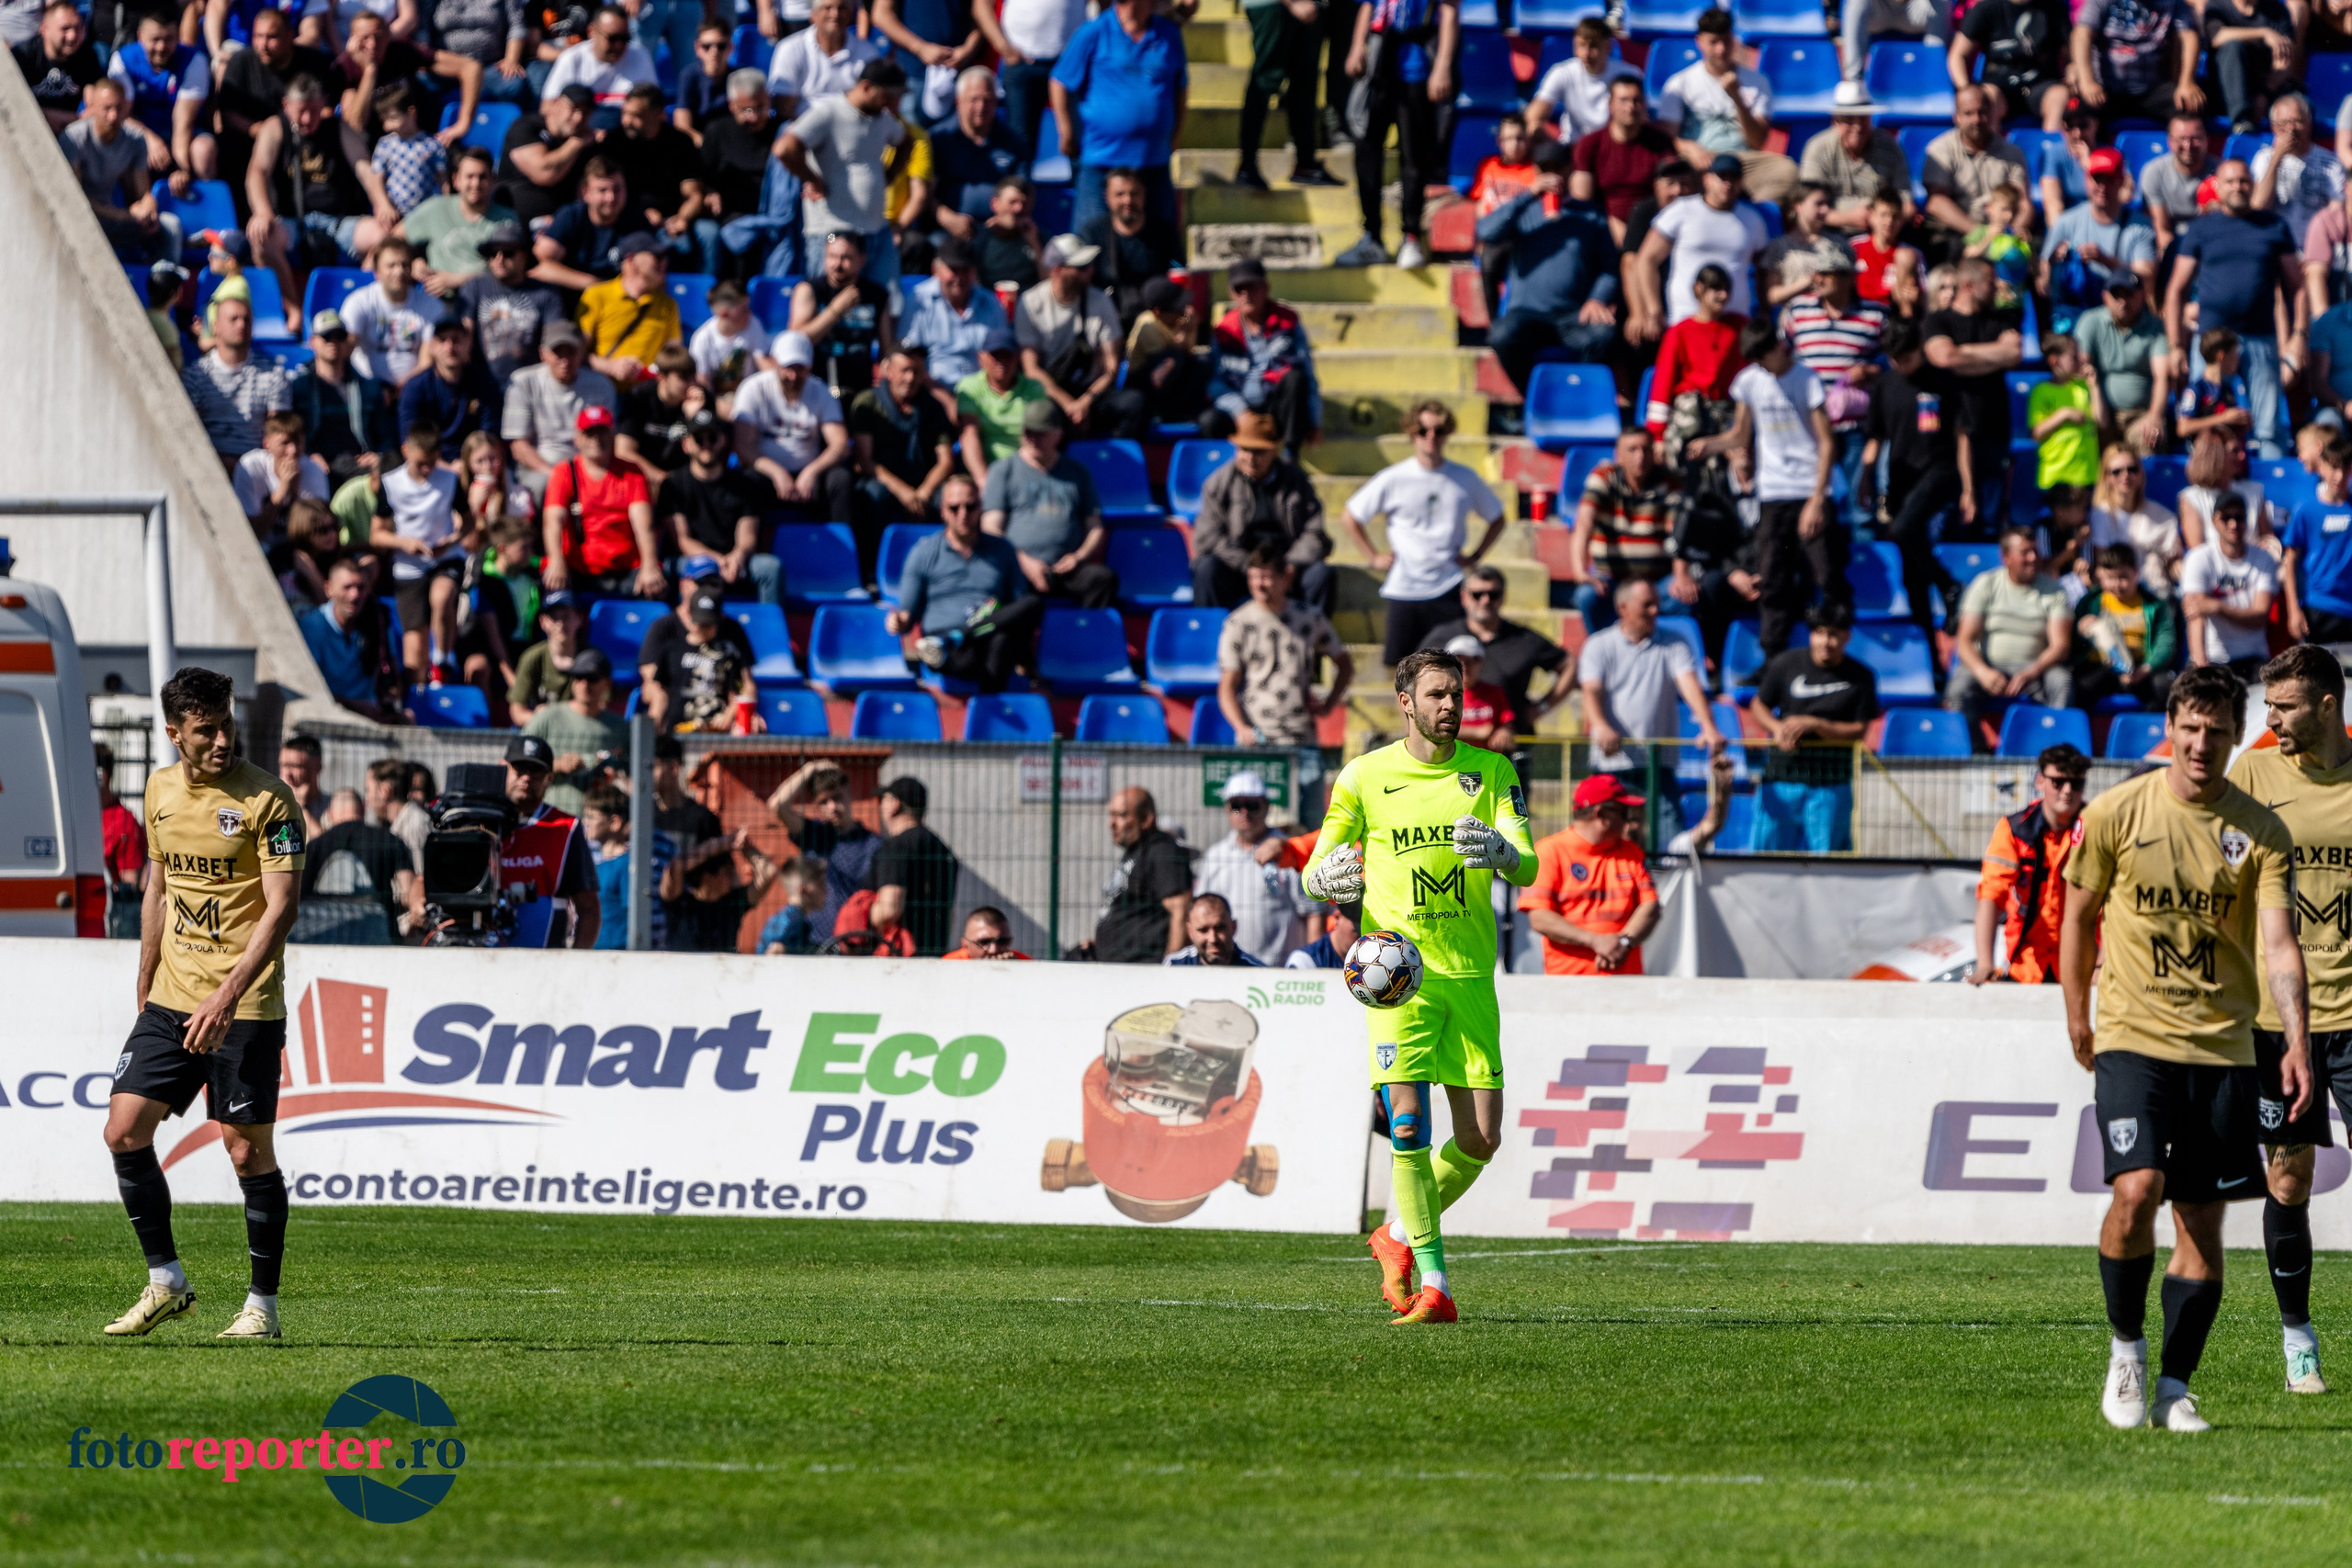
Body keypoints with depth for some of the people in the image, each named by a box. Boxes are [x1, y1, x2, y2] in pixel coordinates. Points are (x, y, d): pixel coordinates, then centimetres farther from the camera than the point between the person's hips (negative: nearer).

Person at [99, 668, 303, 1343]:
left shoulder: (267, 799, -11)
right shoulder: (160, 790, 9)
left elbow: (281, 906, -16)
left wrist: (228, 995, -24)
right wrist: (146, 987, 20)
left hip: (245, 1008, -6)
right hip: (171, 1001, 6)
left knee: (249, 1151, -4)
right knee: (125, 1130, -2)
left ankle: (262, 1306, 7)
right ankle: (165, 1282, 11)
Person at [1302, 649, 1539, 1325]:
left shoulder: (1491, 772, 6)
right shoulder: (1365, 776, 2)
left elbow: (1527, 867, -4)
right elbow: (1315, 874, 8)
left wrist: (1500, 851, -28)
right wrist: (1327, 877, -18)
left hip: (1469, 972, 2)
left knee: (1480, 1139, -2)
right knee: (1408, 1125, -15)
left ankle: (1400, 1235, 25)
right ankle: (1433, 1286, -9)